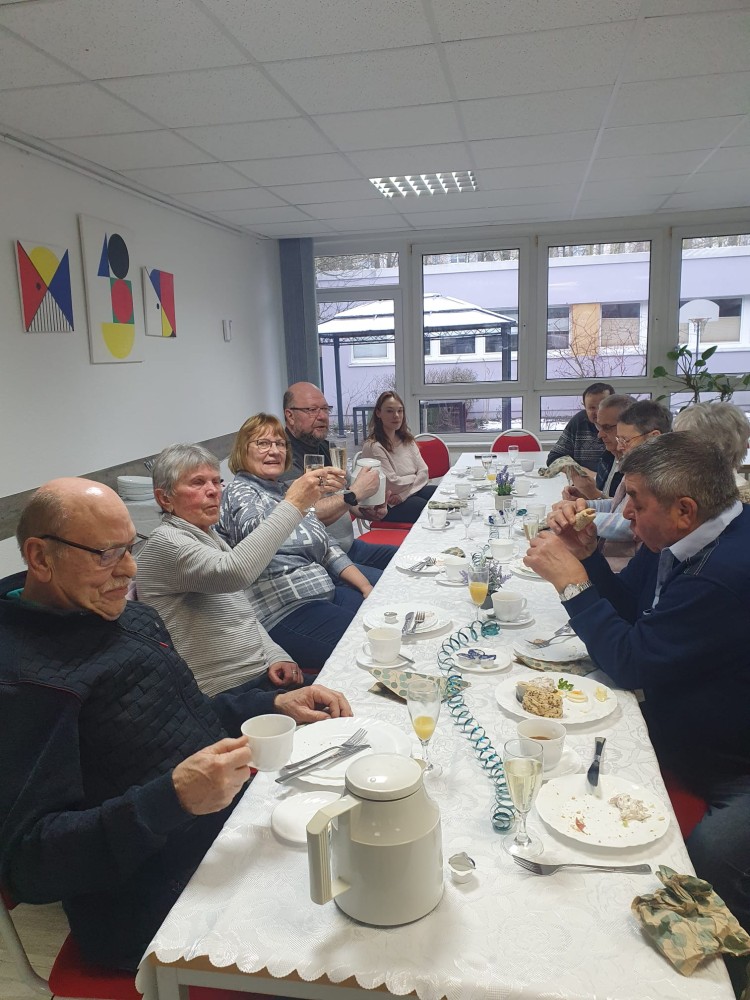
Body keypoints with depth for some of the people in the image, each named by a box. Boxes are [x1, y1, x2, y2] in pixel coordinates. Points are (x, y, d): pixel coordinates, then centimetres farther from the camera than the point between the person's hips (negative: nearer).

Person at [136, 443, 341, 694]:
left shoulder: (207, 536, 17)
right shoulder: (165, 542, -12)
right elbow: (234, 572, -32)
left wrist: (275, 655, 2)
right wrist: (293, 504, -29)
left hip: (261, 673, 9)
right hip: (228, 691, -9)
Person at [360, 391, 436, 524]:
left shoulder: (407, 440, 12)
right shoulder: (372, 447, -12)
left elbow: (424, 472, 3)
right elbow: (393, 484, -15)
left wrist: (403, 494, -13)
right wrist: (415, 478, 2)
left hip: (414, 492, 7)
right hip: (389, 507, -7)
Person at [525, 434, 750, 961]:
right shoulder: (677, 543, -1)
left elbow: (631, 663, -25)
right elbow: (628, 608, 11)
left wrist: (571, 579, -20)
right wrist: (587, 554, -6)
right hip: (677, 728, 9)